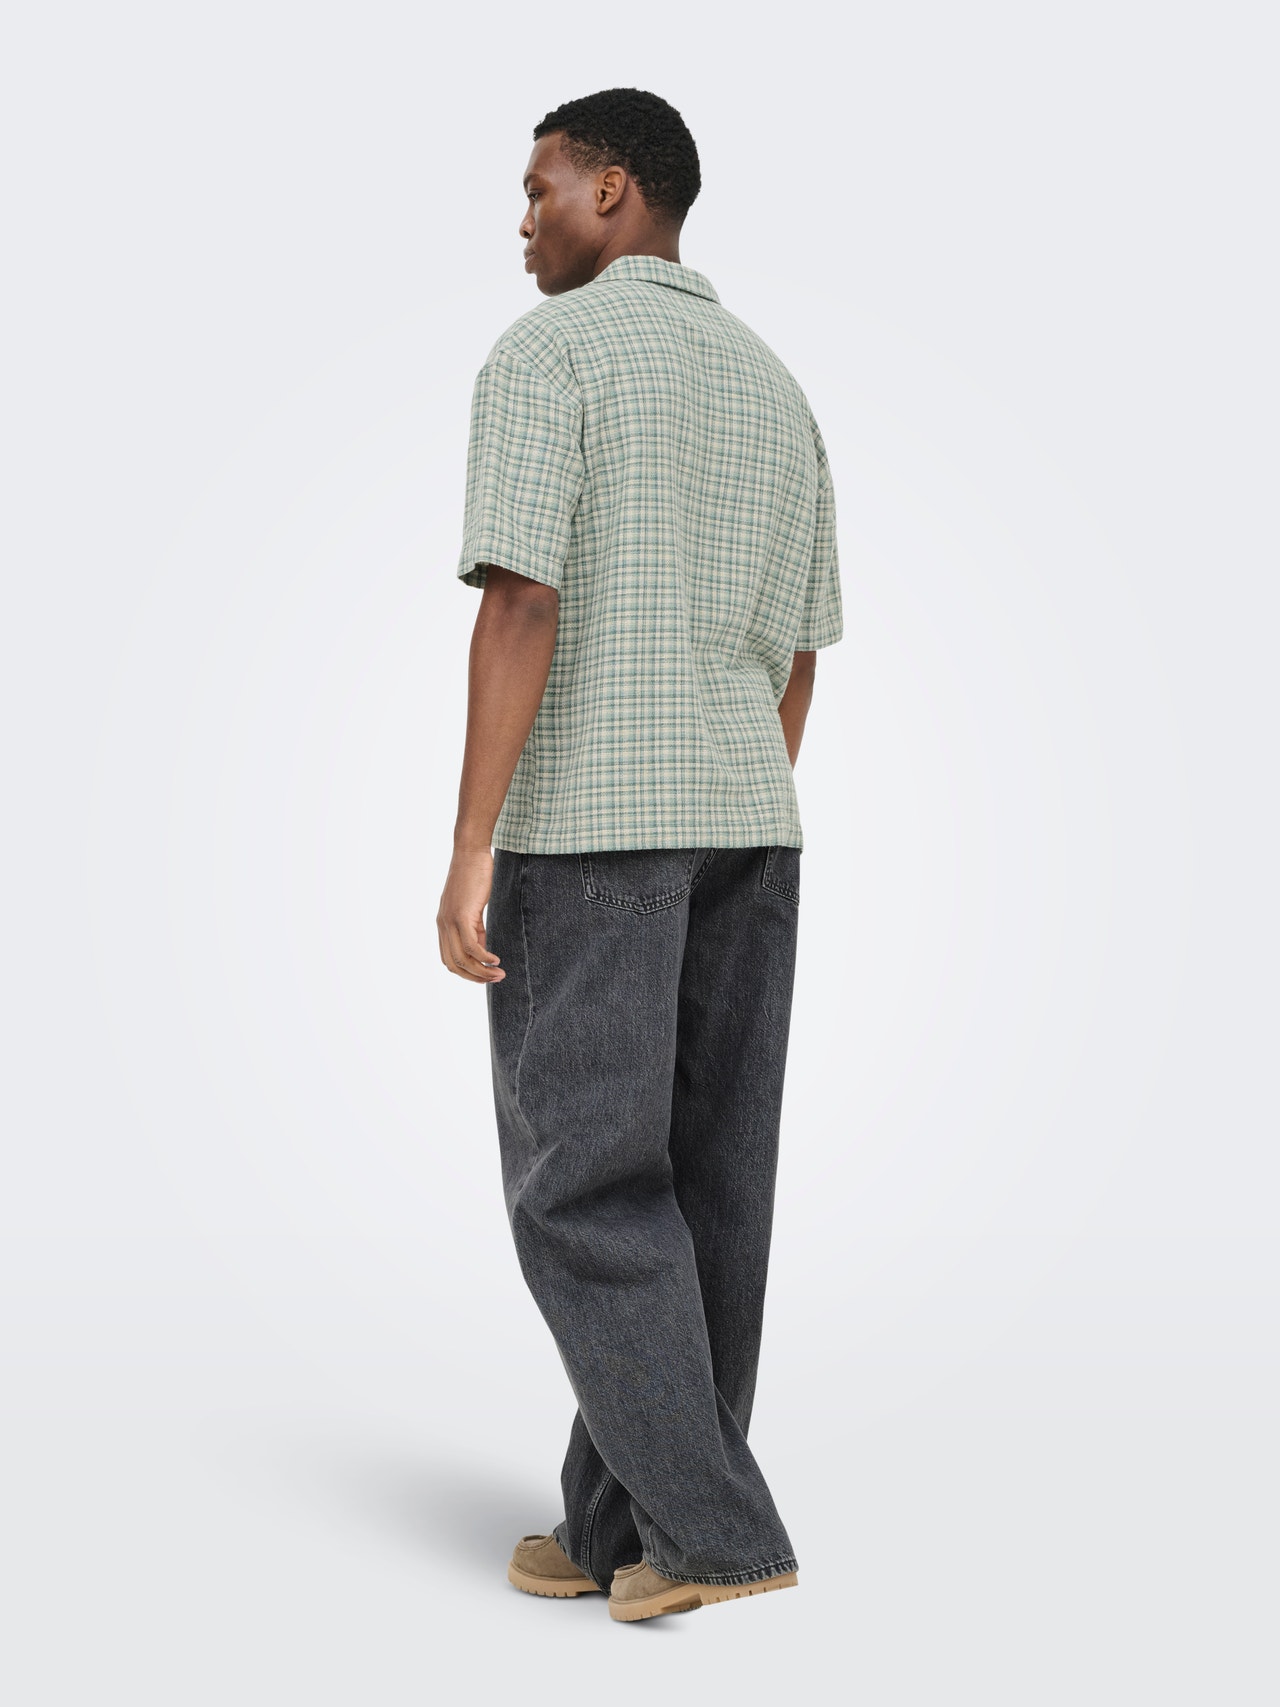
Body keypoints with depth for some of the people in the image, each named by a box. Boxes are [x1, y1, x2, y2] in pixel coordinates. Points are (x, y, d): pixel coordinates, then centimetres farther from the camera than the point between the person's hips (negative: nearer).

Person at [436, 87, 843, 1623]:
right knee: (697, 1188, 7)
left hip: (585, 818, -7)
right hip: (745, 825, 7)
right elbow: (795, 654, 15)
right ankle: (620, 1530, 13)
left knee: (585, 1187, -1)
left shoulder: (545, 352, -6)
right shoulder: (776, 392, 16)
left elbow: (522, 601, -17)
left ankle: (711, 1524, -6)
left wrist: (470, 851, -16)